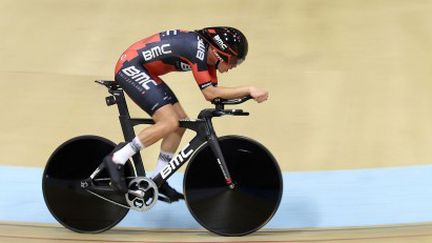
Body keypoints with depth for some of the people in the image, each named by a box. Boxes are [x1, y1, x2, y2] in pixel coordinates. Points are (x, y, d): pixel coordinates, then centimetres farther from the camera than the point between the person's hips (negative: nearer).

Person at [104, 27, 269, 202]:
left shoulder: (208, 51, 3)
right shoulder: (197, 49, -25)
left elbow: (213, 92, 4)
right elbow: (209, 93, -25)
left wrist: (246, 93, -11)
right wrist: (249, 90, -25)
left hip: (141, 71, 10)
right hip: (130, 67, -10)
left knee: (180, 123, 6)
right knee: (169, 123, -19)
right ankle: (117, 159, -10)